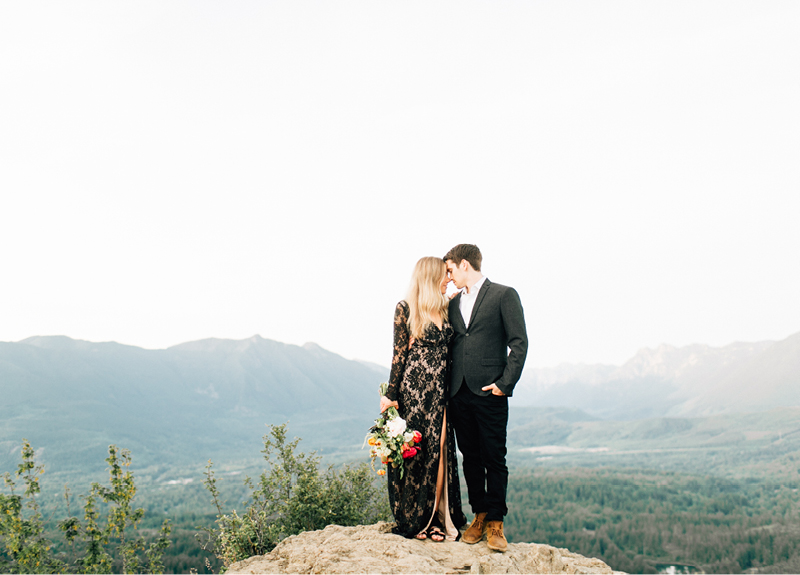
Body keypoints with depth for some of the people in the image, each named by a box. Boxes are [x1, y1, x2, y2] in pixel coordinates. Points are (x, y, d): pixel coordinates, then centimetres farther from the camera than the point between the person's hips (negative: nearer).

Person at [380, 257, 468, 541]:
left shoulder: (444, 309, 12)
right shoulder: (405, 309, -5)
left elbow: (446, 351, 14)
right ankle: (415, 520, 12)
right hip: (414, 388, -5)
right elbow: (399, 354, -5)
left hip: (440, 390, 6)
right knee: (417, 451, 0)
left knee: (441, 450, 4)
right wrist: (390, 394, -7)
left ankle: (438, 516, 12)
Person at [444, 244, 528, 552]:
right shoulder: (453, 303, 17)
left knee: (494, 459, -1)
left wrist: (505, 382, -12)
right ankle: (479, 517, 20)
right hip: (459, 393, 6)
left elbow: (519, 342, -6)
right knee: (470, 458, 10)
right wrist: (448, 384, 8)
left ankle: (495, 524, 7)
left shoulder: (504, 295, -1)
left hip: (489, 392, -5)